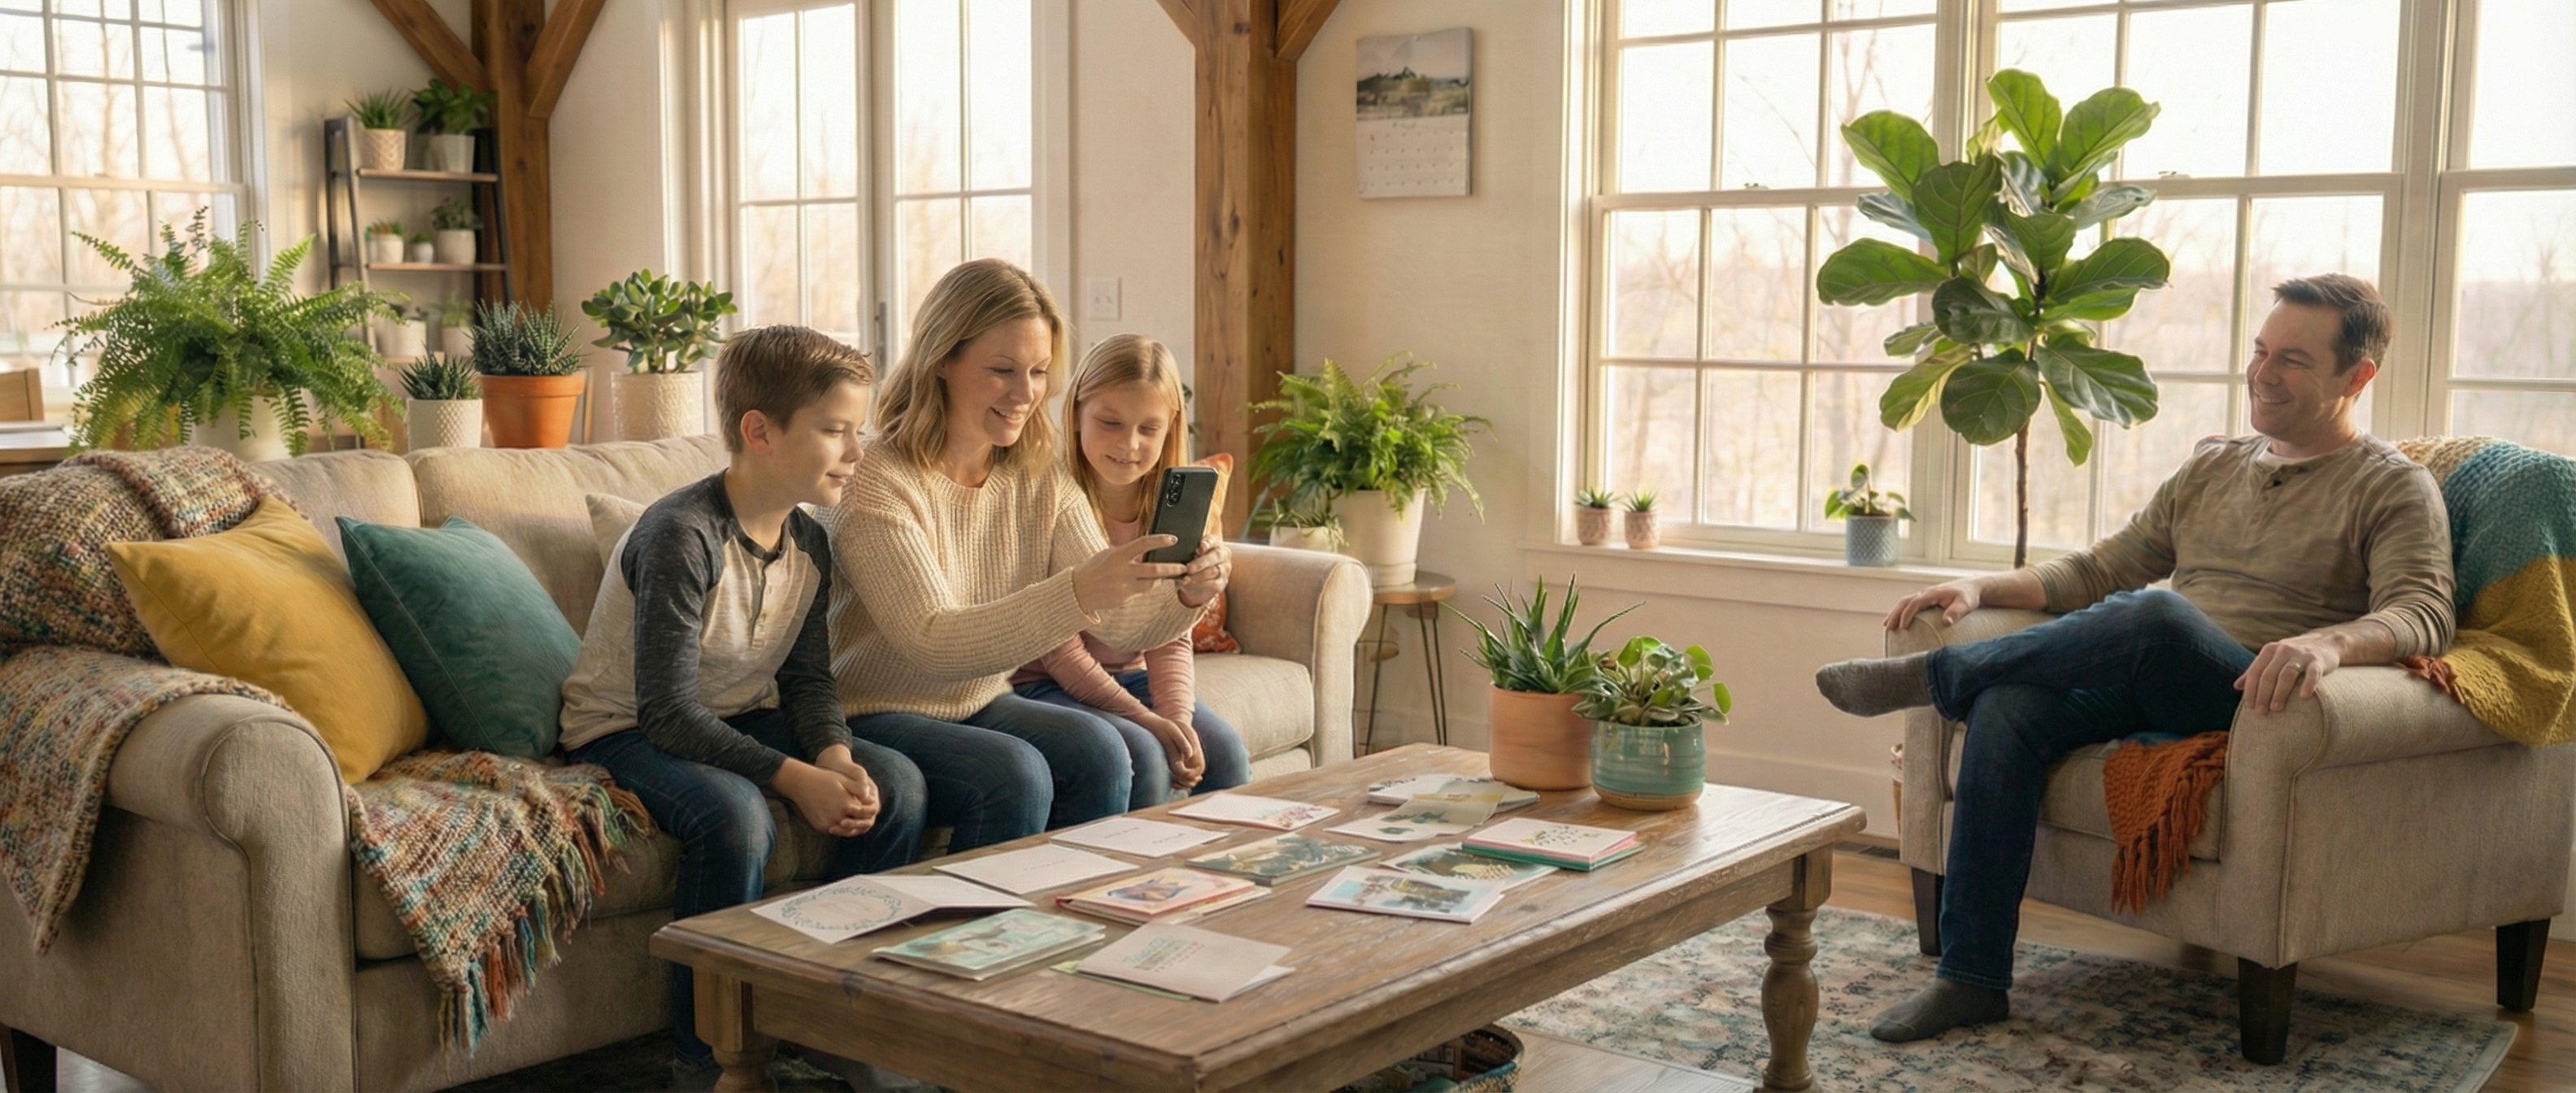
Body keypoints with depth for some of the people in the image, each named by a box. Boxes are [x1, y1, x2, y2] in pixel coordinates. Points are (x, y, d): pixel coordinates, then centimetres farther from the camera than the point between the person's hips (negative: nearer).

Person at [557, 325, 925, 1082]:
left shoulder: (807, 542, 0)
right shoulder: (682, 535, -25)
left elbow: (808, 678, 4)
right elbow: (667, 712, -27)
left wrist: (836, 757, -18)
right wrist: (796, 778, -33)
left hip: (743, 720, 8)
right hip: (627, 731, -7)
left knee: (895, 785, -13)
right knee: (736, 816, -36)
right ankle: (708, 1057, -19)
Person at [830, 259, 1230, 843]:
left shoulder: (1042, 480, 2)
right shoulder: (876, 484, -19)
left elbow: (1117, 620, -5)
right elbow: (933, 645, -29)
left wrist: (1185, 595, -28)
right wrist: (1076, 594, -41)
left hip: (983, 704, 6)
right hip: (877, 715, -6)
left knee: (1099, 750, -20)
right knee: (1014, 774, -29)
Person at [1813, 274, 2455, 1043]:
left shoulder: (2395, 489, 4)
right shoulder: (2212, 468, 23)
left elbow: (2422, 616, -13)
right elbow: (2101, 571, 23)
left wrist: (2330, 641, -36)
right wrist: (1983, 589, 8)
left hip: (2258, 699, -6)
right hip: (2149, 687, 6)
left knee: (2155, 615, -38)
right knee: (2007, 710, -26)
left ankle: (1931, 677, -18)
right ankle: (1971, 977, -24)